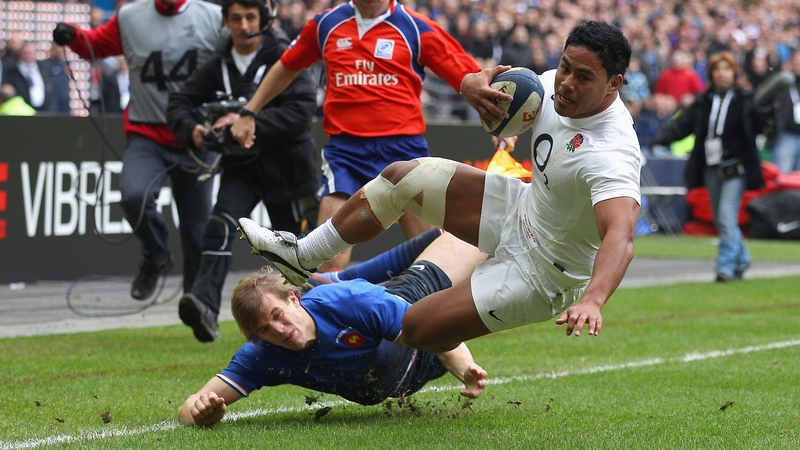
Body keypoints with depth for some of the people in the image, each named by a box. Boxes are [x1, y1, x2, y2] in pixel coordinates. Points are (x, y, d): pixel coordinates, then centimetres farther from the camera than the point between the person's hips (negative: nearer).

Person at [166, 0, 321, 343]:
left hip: (284, 165, -3)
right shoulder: (217, 67, 5)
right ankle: (205, 306, -35)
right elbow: (180, 102, 7)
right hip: (240, 166, 3)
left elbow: (301, 110, -22)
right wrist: (191, 130, -16)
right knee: (221, 226, -22)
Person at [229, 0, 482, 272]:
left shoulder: (417, 29, 1)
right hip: (345, 150, 1)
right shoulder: (325, 25, 10)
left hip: (403, 146, -1)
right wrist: (248, 113, 26)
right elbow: (286, 68, 25)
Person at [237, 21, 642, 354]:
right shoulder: (555, 86, -11)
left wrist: (592, 300, -69)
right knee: (402, 177, 7)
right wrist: (476, 83, -22)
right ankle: (302, 257, 23)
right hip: (523, 211, 8)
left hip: (540, 274, -8)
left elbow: (621, 236, -51)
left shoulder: (611, 155, -36)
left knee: (414, 328, -11)